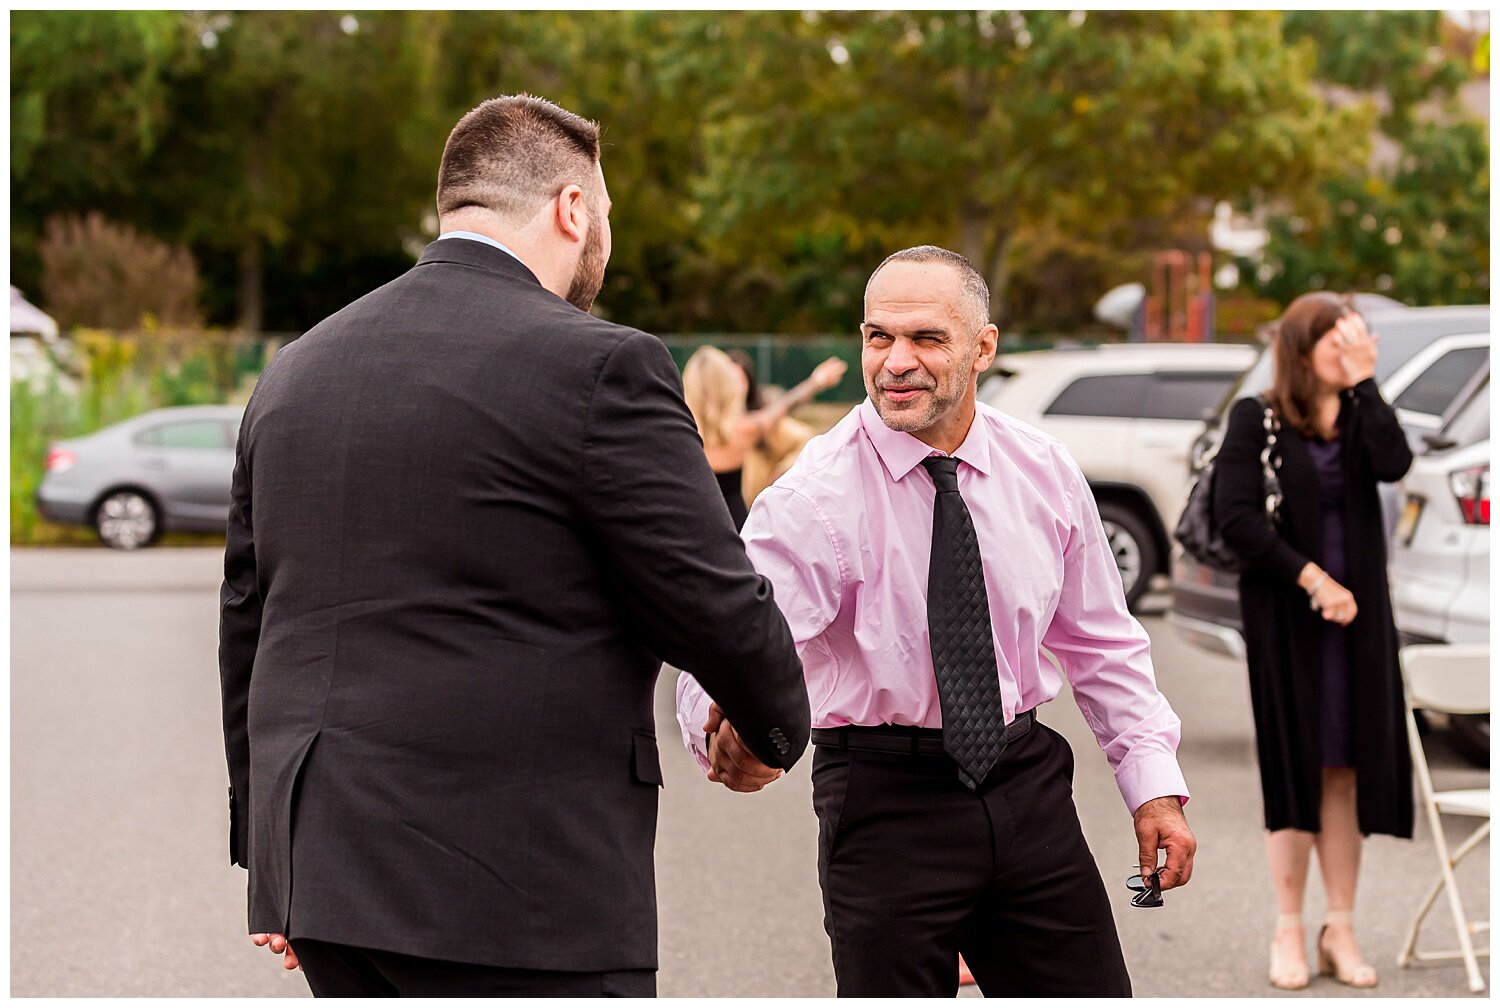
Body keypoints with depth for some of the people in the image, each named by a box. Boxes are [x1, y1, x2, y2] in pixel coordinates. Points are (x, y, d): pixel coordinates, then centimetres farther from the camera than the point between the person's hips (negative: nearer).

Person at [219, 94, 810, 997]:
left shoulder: (295, 372, 12)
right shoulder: (597, 367, -10)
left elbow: (247, 627, 17)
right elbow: (714, 606, -8)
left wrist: (268, 856, 24)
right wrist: (779, 725, 13)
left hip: (317, 865, 7)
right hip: (522, 889, -7)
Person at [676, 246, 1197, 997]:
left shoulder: (1044, 473, 2)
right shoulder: (814, 496, -13)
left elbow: (1101, 644, 12)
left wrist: (1154, 784, 6)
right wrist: (728, 735, -48)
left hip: (1025, 782, 4)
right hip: (884, 801, -4)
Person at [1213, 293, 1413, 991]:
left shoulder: (1361, 415, 7)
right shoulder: (1257, 420, -3)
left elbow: (1395, 464, -14)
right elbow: (1236, 519, -11)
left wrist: (1364, 383, -14)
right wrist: (1311, 578, -15)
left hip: (1357, 616, 3)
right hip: (1285, 618, -3)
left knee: (1347, 772, 5)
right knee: (1296, 770, 2)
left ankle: (1340, 931, 13)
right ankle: (1288, 933, 11)